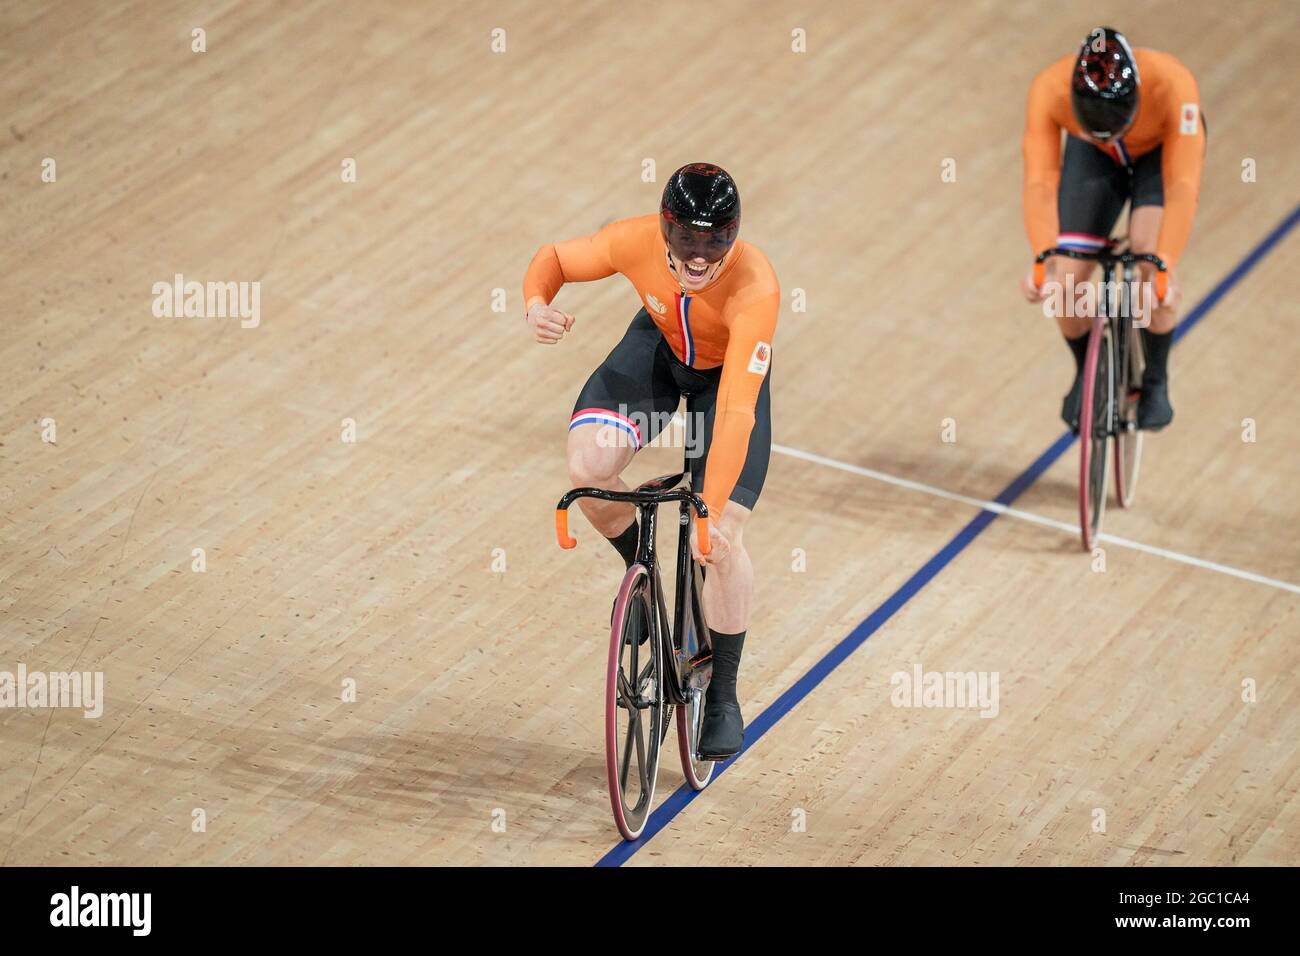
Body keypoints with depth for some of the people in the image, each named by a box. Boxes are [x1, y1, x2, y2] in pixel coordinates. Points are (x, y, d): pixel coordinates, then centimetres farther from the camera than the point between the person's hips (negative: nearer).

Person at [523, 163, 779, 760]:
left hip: (729, 370, -3)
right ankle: (641, 566, 10)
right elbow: (554, 258, -13)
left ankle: (722, 697, 12)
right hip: (659, 346, 3)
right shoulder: (636, 241, -33)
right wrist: (536, 304, -36)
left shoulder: (754, 288, -42)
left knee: (721, 542, -11)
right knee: (587, 465, -24)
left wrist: (711, 513, -52)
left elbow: (736, 413, -45)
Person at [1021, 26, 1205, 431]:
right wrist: (1044, 260, -56)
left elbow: (1182, 186, -45)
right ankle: (1086, 372, 19)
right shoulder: (1049, 90, -38)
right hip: (1092, 158, 2)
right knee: (1065, 279, -12)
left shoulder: (1173, 84, -42)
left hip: (1162, 150, -2)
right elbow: (1039, 182, -41)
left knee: (1148, 257, -26)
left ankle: (1156, 380, 0)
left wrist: (1164, 266, -57)